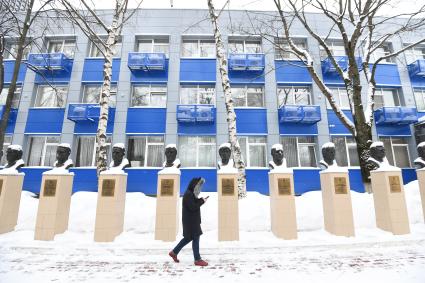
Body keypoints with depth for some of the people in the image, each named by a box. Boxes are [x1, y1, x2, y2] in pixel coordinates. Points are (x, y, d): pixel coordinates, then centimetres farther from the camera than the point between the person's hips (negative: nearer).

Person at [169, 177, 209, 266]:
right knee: (195, 238, -2)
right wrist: (202, 201, -16)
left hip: (192, 220, 10)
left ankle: (174, 252, 29)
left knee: (188, 238, 18)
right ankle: (197, 260, 9)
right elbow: (192, 207, -24)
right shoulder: (188, 194, -19)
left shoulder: (191, 194, 12)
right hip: (190, 221, -10)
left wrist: (201, 200, -1)